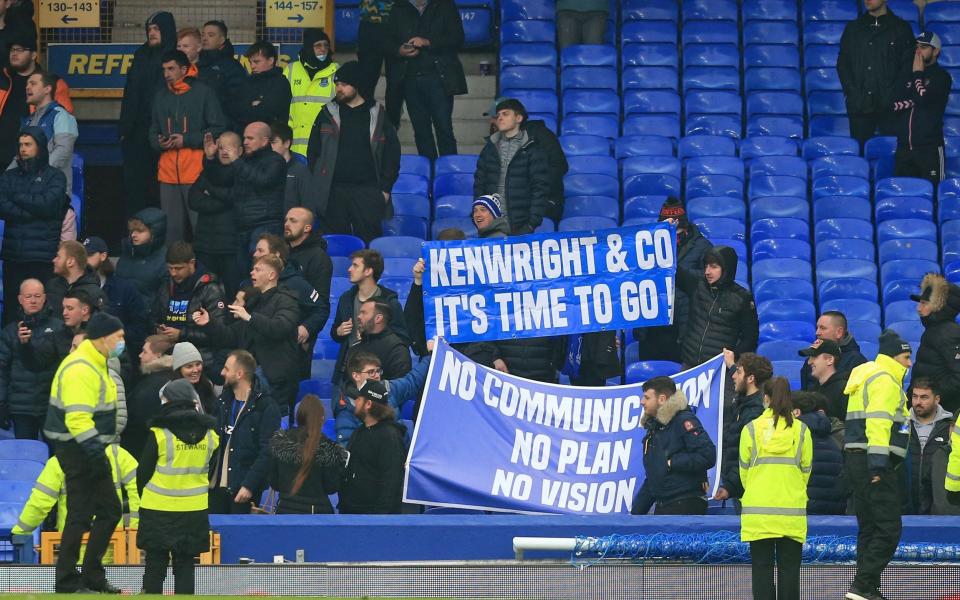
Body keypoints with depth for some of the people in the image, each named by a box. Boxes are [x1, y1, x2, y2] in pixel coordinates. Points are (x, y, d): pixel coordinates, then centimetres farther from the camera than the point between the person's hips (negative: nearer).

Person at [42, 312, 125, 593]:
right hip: (77, 451, -11)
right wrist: (95, 453, -27)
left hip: (90, 451, 11)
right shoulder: (81, 370, -20)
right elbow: (77, 419, -27)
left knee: (109, 510, 13)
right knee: (80, 515, -5)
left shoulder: (95, 365, 14)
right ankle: (67, 582, 2)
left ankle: (93, 576, 20)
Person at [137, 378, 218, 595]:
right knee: (185, 564, 7)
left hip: (159, 507, -3)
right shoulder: (208, 434, 2)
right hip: (194, 510, 3)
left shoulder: (159, 433, -10)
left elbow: (144, 471, -3)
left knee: (155, 563, 5)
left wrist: (143, 494, 13)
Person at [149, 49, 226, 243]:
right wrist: (159, 143, -1)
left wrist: (187, 140, -11)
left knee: (201, 225, -8)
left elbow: (218, 129, -4)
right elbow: (153, 132, 22)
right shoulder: (161, 96, 15)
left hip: (196, 171, -5)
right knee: (171, 227, 6)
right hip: (168, 172, 5)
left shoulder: (203, 92, -1)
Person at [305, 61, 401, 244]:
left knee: (369, 240, -7)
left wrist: (385, 188, 1)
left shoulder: (377, 115, 7)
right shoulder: (328, 114, 11)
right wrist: (318, 184, 3)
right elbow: (313, 151, 13)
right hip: (333, 192, 2)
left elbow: (392, 153, 8)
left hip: (368, 192, -1)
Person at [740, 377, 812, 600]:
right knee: (789, 569, 5)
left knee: (762, 567, 3)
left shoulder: (751, 429, -3)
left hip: (758, 512, -1)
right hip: (792, 511, 1)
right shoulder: (801, 430, 0)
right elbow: (806, 469, 8)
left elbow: (744, 470, 4)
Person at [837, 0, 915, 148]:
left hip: (890, 105, -2)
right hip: (860, 105, 2)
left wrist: (893, 95, -8)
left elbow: (908, 65, 2)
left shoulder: (901, 29, 7)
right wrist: (852, 92, -1)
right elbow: (842, 63, 13)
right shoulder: (853, 28, 15)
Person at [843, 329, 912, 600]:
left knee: (869, 528, 14)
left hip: (856, 460, 11)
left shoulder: (868, 376, 22)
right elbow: (878, 422, -21)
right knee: (889, 528, -12)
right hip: (875, 463, -11)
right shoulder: (885, 381, -10)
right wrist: (878, 465, -26)